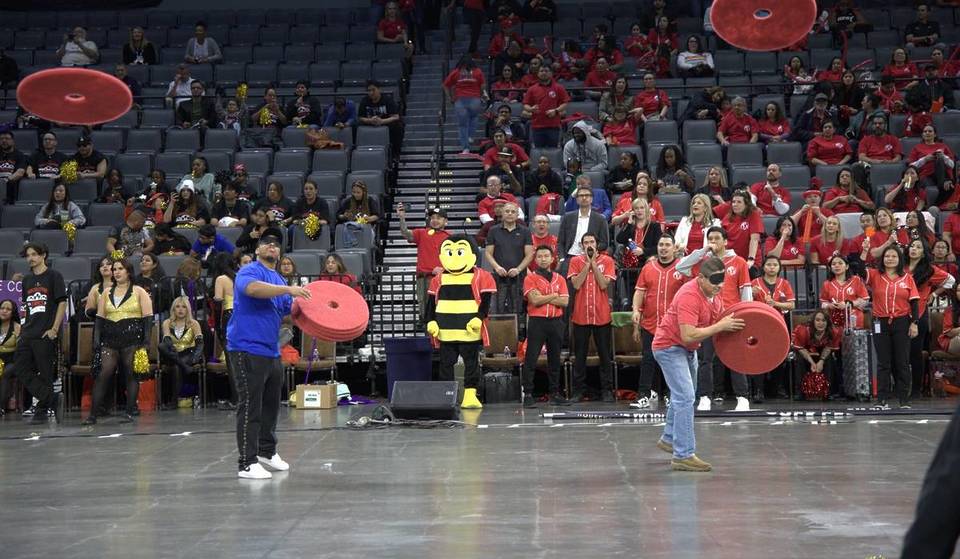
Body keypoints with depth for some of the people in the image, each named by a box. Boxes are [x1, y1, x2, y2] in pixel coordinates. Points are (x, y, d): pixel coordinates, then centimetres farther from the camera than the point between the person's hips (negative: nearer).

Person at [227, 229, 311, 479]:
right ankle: (248, 464, -7)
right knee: (250, 407, -8)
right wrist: (288, 289, -34)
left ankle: (267, 451, 33)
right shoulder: (249, 271, -8)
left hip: (272, 351, 9)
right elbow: (252, 288, -32)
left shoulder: (280, 281, 19)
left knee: (271, 404, 17)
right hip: (248, 349, -9)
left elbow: (287, 315, 22)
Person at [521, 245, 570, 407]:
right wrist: (554, 295, -3)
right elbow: (534, 300, -12)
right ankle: (528, 394, -4)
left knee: (555, 358, 9)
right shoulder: (530, 278, 2)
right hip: (537, 321, -4)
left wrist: (543, 298, -7)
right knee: (531, 359, -6)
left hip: (556, 321, 4)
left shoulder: (559, 279, 12)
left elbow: (565, 302, -1)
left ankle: (555, 393, 16)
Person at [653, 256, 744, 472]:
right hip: (670, 347, -10)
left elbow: (716, 321, 11)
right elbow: (688, 336, -37)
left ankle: (669, 440, 42)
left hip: (688, 349, 10)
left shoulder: (714, 294, -3)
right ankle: (683, 456, -16)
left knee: (684, 396, 24)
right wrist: (720, 326, -34)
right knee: (685, 398, -17)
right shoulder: (689, 296, -31)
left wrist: (731, 325, -9)